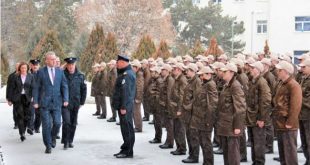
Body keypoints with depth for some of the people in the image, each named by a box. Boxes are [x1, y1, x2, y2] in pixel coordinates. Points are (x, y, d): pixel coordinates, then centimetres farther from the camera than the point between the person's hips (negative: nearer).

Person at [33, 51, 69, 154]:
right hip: (44, 102, -2)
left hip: (57, 102, 2)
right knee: (46, 125, -1)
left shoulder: (60, 71, 7)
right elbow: (37, 88, 1)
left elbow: (64, 86, 6)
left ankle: (53, 137, 28)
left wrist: (65, 99, -5)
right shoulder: (41, 72, 0)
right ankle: (48, 146, 11)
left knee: (57, 123, -3)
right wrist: (35, 101, -4)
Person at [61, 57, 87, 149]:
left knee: (73, 123, 9)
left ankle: (70, 141, 21)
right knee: (66, 122, -12)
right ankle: (65, 141, -1)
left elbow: (83, 89, 9)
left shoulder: (80, 76, 4)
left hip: (75, 104, 3)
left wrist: (82, 102, 5)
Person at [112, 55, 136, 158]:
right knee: (126, 128, 14)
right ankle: (126, 149, 22)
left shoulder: (127, 74, -17)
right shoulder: (124, 73, 17)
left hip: (125, 106, -11)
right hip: (124, 106, 11)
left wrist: (123, 107, -24)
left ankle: (128, 151, 0)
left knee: (127, 128, -5)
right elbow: (120, 90, 21)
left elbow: (126, 92, -23)